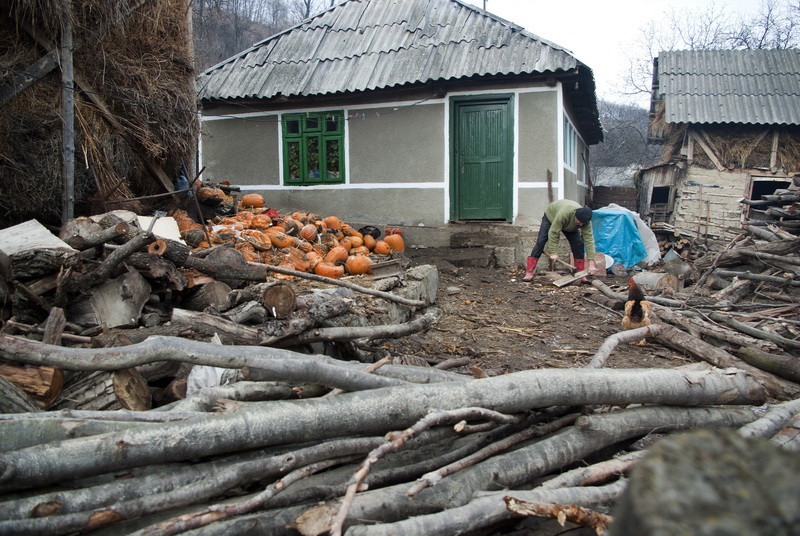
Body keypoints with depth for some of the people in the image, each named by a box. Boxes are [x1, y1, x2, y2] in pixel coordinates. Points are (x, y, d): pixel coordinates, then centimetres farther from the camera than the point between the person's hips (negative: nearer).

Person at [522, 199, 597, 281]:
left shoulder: (585, 220, -32)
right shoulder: (564, 213, -46)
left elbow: (589, 240, -32)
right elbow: (553, 233, -39)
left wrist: (591, 264, -36)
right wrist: (554, 253, -38)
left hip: (570, 226, 4)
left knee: (578, 243, -12)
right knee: (540, 241, -17)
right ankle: (529, 272, -17)